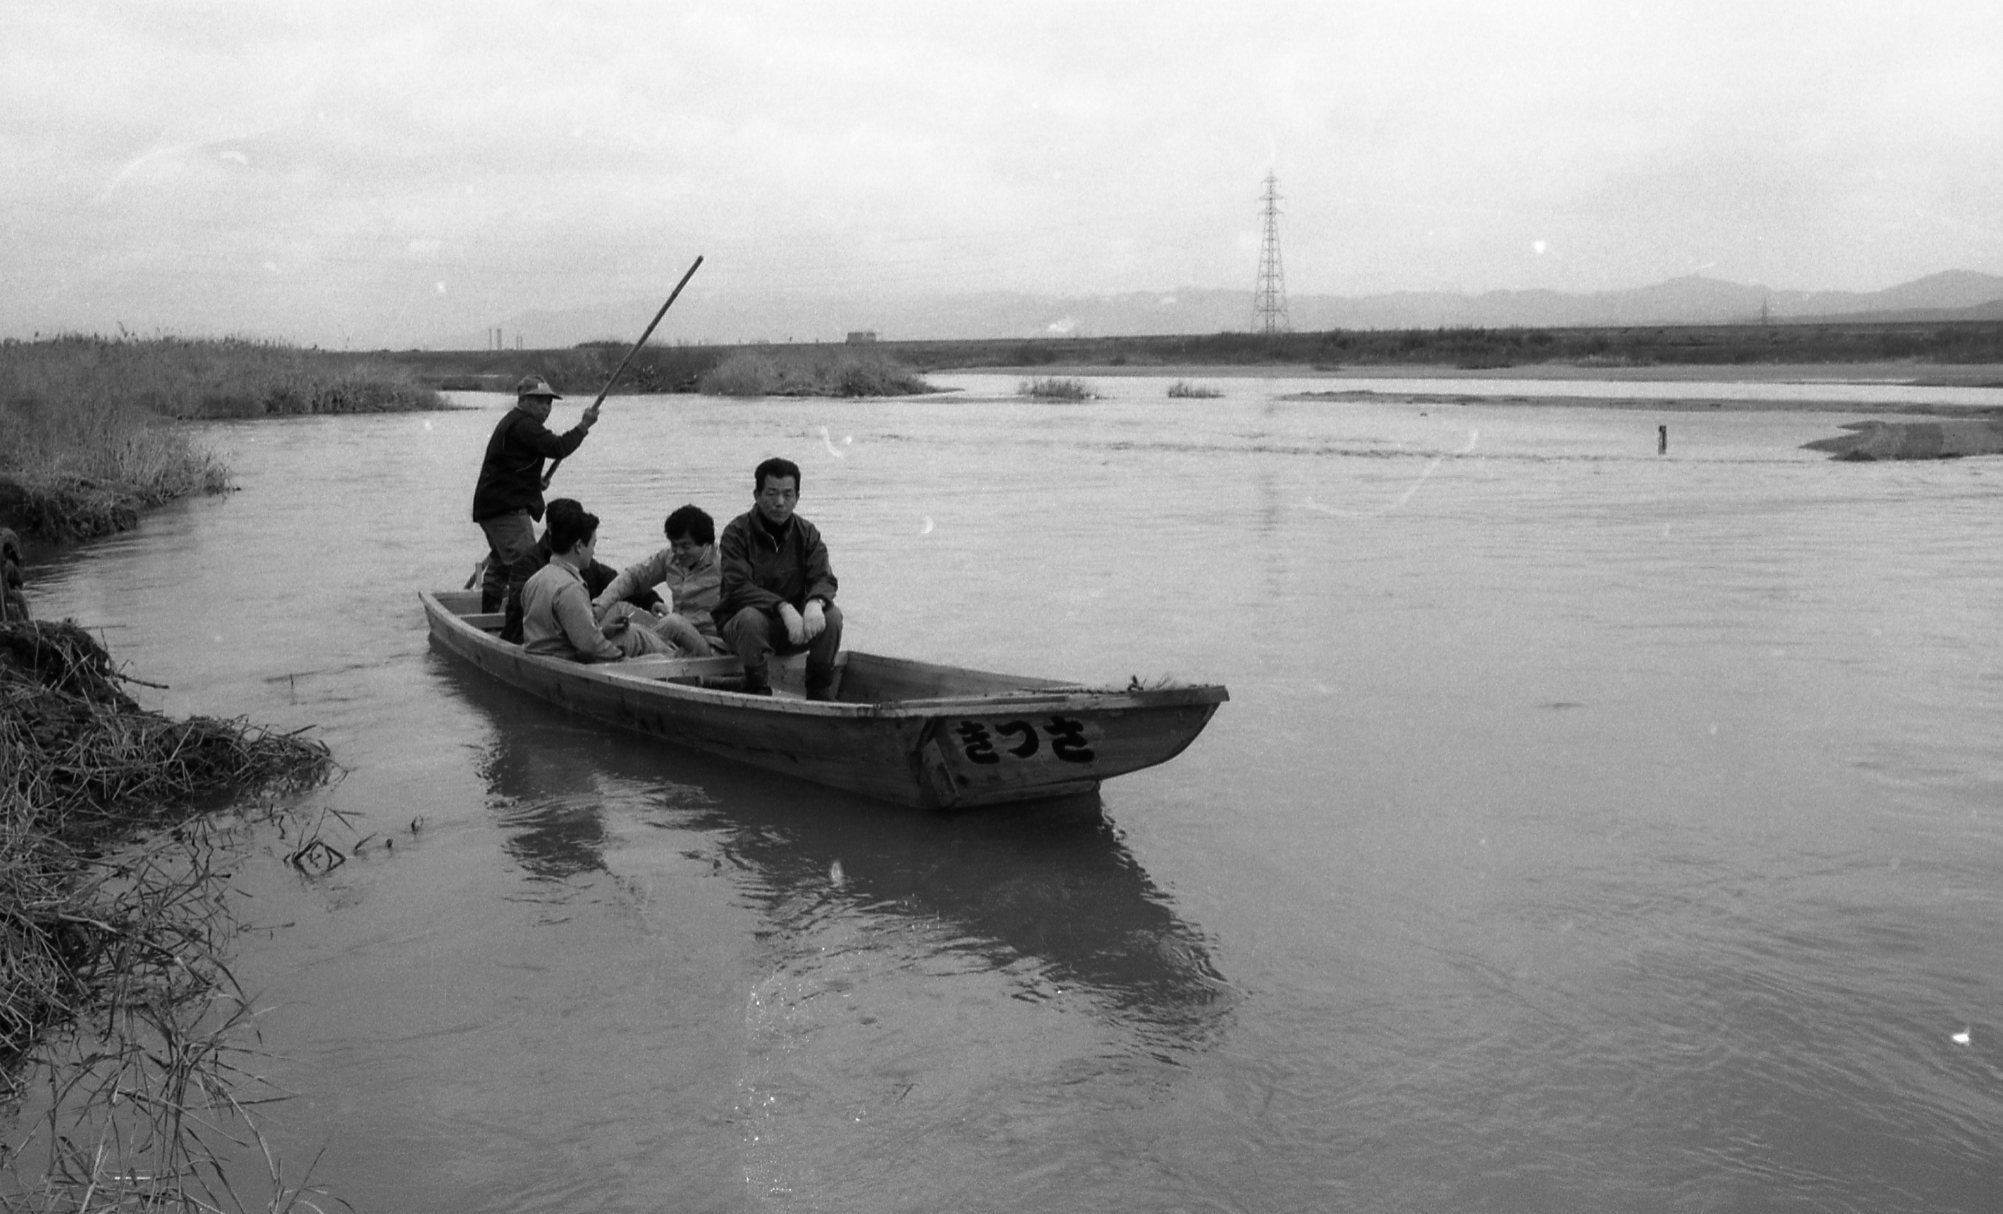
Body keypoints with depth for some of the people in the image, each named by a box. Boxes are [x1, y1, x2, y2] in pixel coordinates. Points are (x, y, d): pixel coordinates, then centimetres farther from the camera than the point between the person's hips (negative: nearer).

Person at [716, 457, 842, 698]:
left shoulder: (807, 533, 3)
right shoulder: (737, 532, -9)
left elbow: (824, 579, -8)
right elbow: (738, 588, -20)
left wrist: (815, 602, -34)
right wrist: (783, 607, -35)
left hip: (794, 625, 3)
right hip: (740, 625, -3)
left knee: (832, 615, -23)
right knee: (751, 617, -36)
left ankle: (821, 696, -11)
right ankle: (758, 694, -21)